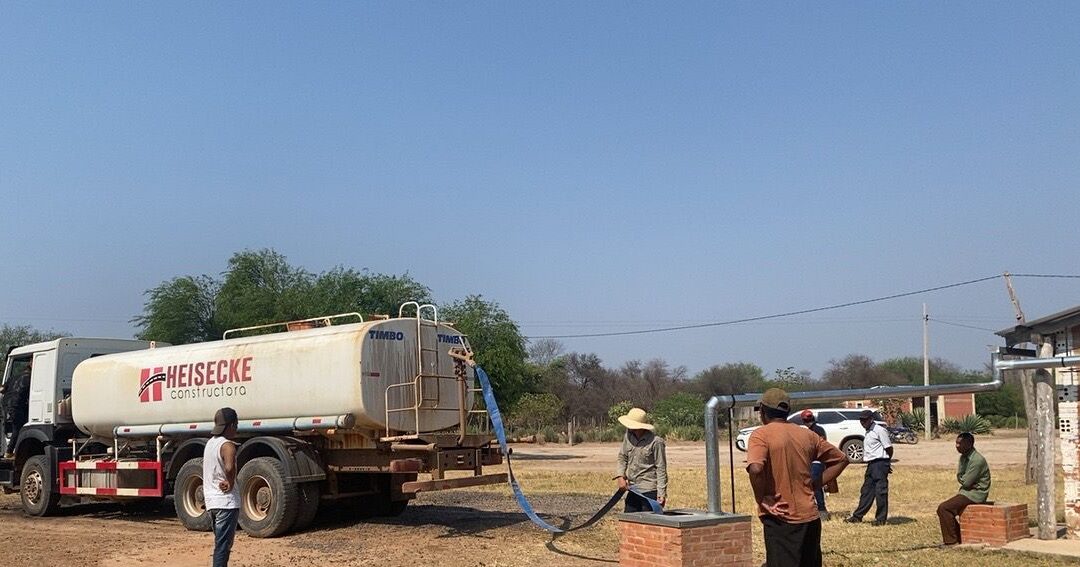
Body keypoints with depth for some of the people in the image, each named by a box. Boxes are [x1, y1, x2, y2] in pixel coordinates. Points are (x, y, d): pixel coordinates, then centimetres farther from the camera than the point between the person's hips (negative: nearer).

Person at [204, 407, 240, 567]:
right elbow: (229, 467, -35)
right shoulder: (228, 445, -17)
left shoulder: (210, 442, 12)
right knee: (223, 545, -5)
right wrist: (231, 483, -18)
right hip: (227, 502, -9)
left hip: (211, 501, 9)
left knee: (222, 543, 19)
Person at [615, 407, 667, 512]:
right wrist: (620, 476, -3)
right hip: (632, 489, 6)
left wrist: (662, 493, -14)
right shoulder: (628, 436, 2)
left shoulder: (655, 442, -16)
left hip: (650, 491, -6)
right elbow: (622, 457, 13)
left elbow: (661, 468, -11)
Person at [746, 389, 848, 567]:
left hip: (780, 519, -6)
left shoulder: (761, 435, -8)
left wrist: (762, 499, -12)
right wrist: (814, 484, 13)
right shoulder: (806, 435, 10)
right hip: (810, 518, 6)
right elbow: (840, 459, 18)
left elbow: (755, 469, -26)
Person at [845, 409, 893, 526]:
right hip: (871, 464, 10)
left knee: (880, 491, -4)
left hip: (880, 463, -10)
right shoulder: (868, 433, 17)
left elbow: (889, 448, -11)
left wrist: (887, 463, 0)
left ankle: (881, 518, 4)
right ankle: (857, 516, 18)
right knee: (866, 490, 13)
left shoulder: (879, 430, -11)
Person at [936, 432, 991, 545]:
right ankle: (958, 537, 12)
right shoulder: (963, 457, 10)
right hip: (967, 491, 10)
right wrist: (964, 479, -11)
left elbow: (966, 482, -20)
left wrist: (962, 478, 1)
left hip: (975, 495, -10)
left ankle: (951, 540, -11)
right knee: (942, 508, 7)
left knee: (944, 508, -19)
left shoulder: (977, 460, -21)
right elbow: (959, 477, 9)